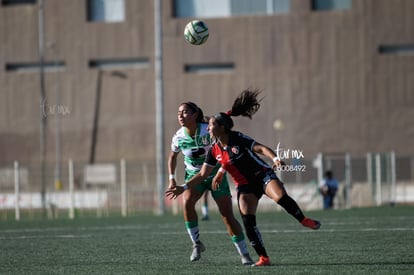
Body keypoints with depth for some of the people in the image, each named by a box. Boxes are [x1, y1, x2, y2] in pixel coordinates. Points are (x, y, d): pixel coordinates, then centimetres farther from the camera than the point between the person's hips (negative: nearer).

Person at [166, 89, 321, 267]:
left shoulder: (238, 139, -12)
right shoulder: (214, 151, 2)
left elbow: (261, 148, -18)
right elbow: (202, 174, 8)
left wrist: (274, 159, -37)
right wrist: (183, 188, 0)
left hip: (262, 175, -4)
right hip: (245, 185, 4)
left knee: (281, 197, -31)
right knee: (248, 222, -13)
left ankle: (304, 220, -8)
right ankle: (263, 258, -9)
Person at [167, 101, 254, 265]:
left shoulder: (208, 131, -21)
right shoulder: (178, 137, -9)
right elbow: (172, 157, 11)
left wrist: (220, 171, -31)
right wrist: (172, 179, 3)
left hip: (215, 174, -3)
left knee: (227, 215, -9)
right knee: (187, 202, -28)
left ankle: (244, 255, 1)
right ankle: (196, 244, -13)